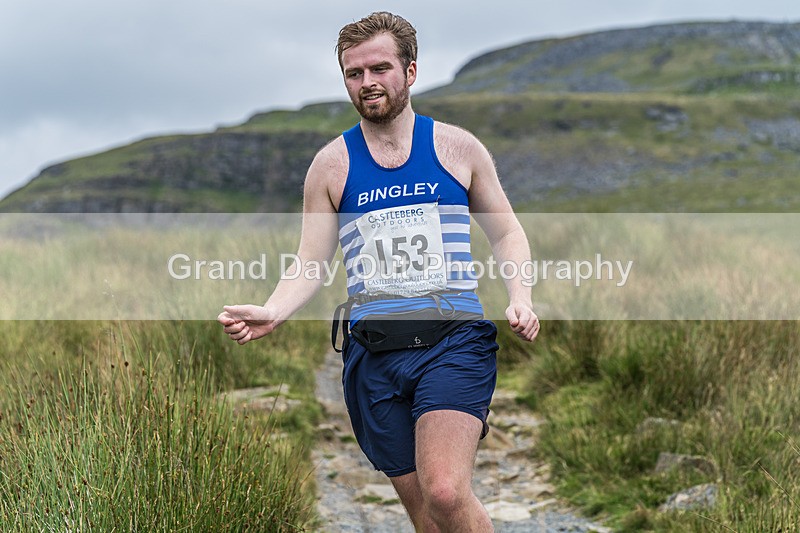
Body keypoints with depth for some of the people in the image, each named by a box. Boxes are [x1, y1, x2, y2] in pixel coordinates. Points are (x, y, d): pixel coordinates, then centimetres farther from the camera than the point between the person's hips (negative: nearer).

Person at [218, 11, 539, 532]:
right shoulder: (332, 164, 9)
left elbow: (507, 234, 15)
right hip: (373, 351, 2)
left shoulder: (458, 147, 7)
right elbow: (311, 264, 10)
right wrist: (273, 312, -10)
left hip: (453, 338, -2)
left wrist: (521, 299, -4)